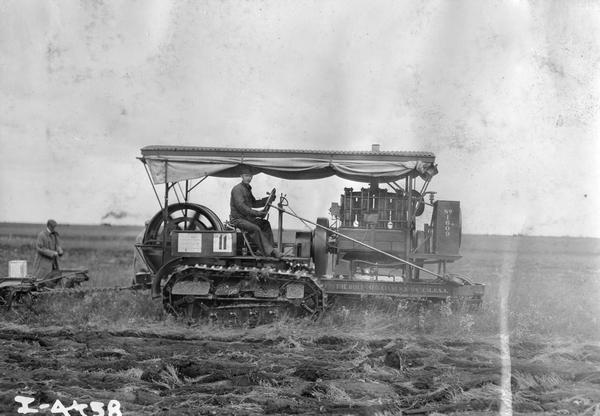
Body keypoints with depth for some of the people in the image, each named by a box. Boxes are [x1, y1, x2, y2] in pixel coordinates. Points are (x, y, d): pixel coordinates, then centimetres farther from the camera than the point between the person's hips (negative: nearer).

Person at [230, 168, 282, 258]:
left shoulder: (247, 189, 19)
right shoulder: (237, 189, -13)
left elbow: (253, 203, 24)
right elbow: (240, 206, -22)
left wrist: (268, 200, 10)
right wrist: (257, 213, -25)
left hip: (247, 217, 10)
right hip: (237, 219, -10)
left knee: (265, 224, -2)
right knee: (255, 229, -28)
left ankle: (271, 248, -8)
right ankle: (268, 251, -32)